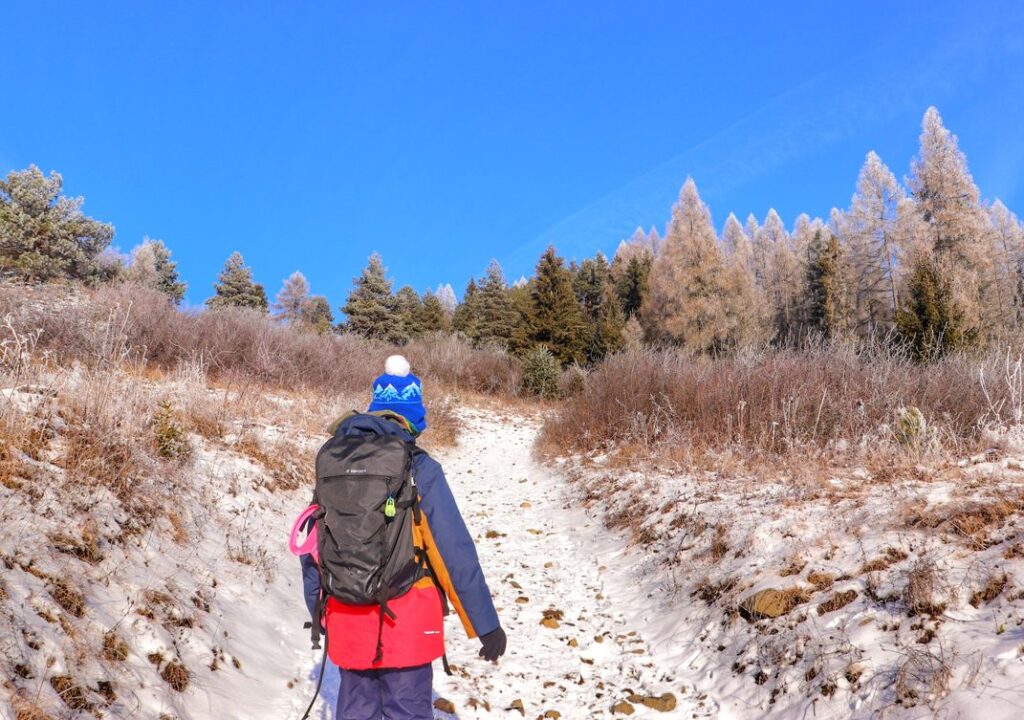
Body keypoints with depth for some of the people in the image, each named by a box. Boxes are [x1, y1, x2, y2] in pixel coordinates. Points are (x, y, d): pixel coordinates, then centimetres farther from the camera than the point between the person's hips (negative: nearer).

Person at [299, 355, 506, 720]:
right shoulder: (419, 469, -11)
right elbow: (456, 553, -13)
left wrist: (316, 610, 23)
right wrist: (486, 624, -7)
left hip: (347, 619, 4)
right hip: (406, 621, -4)